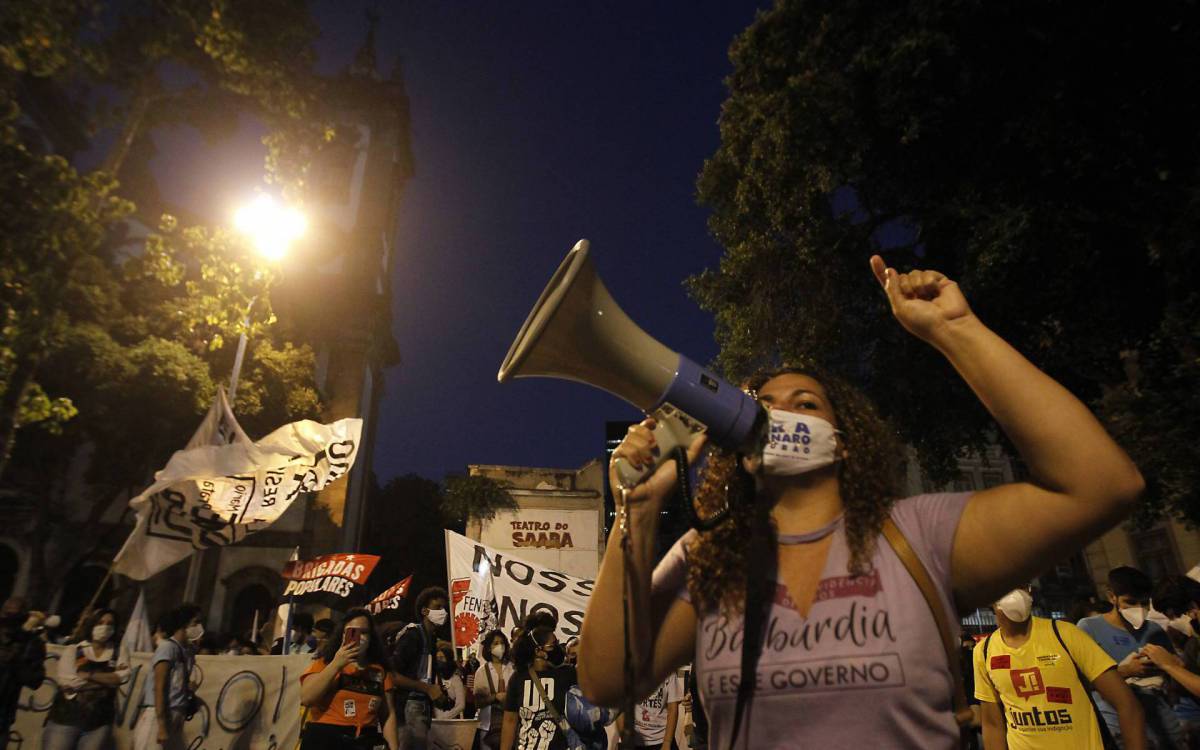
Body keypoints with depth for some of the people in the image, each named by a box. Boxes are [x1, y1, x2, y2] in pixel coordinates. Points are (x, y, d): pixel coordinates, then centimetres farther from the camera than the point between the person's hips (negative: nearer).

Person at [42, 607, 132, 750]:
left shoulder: (119, 654, 7)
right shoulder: (73, 650, 3)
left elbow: (122, 676, -11)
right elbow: (67, 682, -10)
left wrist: (88, 675, -13)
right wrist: (108, 680, -10)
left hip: (99, 724, 1)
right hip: (65, 718, -1)